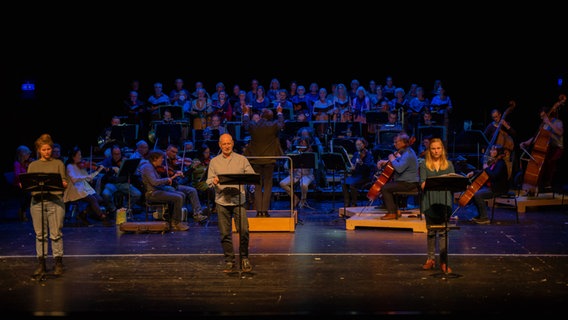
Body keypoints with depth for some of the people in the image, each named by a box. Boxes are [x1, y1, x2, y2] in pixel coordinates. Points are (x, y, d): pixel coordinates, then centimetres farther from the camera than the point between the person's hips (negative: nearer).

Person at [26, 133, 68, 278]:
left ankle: (58, 263, 4)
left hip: (55, 201, -2)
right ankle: (41, 264, 9)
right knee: (40, 234, 4)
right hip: (37, 201, 2)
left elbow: (64, 183, 5)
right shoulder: (33, 165, 14)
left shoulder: (58, 163, 9)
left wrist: (64, 184, -17)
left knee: (56, 234, -3)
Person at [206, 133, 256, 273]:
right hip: (222, 201, 1)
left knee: (243, 230, -8)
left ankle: (244, 259, 8)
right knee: (225, 233, 2)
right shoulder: (214, 162, 11)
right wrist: (214, 182, -16)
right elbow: (209, 181, 7)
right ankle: (229, 261, 11)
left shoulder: (242, 159, 9)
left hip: (239, 200, -1)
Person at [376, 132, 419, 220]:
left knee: (385, 188, -16)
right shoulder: (405, 151, 12)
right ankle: (396, 210, 17)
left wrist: (393, 160, -15)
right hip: (405, 181, 11)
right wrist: (385, 162, 13)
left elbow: (399, 168, -33)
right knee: (386, 184, 17)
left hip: (408, 183, -11)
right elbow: (399, 162, 28)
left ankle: (391, 213, -12)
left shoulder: (408, 154, -22)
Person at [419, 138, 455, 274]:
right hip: (429, 201, 0)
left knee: (443, 231, -3)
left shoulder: (448, 164, 11)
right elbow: (422, 184, -3)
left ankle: (444, 261, 0)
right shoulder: (424, 164, 6)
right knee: (431, 231, 7)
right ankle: (430, 259, 20)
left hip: (444, 201, 0)